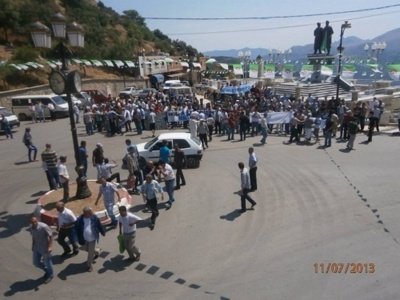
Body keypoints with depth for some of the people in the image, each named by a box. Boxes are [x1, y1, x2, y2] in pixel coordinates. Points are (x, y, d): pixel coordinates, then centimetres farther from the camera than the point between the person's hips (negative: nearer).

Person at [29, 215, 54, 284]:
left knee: (47, 262, 11)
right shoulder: (31, 228, -8)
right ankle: (47, 270, 43)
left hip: (45, 248, -6)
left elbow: (51, 236, -22)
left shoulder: (44, 227, -28)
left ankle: (50, 275, 37)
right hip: (37, 248, 6)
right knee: (36, 263, 16)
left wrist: (50, 247, -26)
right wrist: (33, 246, 12)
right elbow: (33, 237, 10)